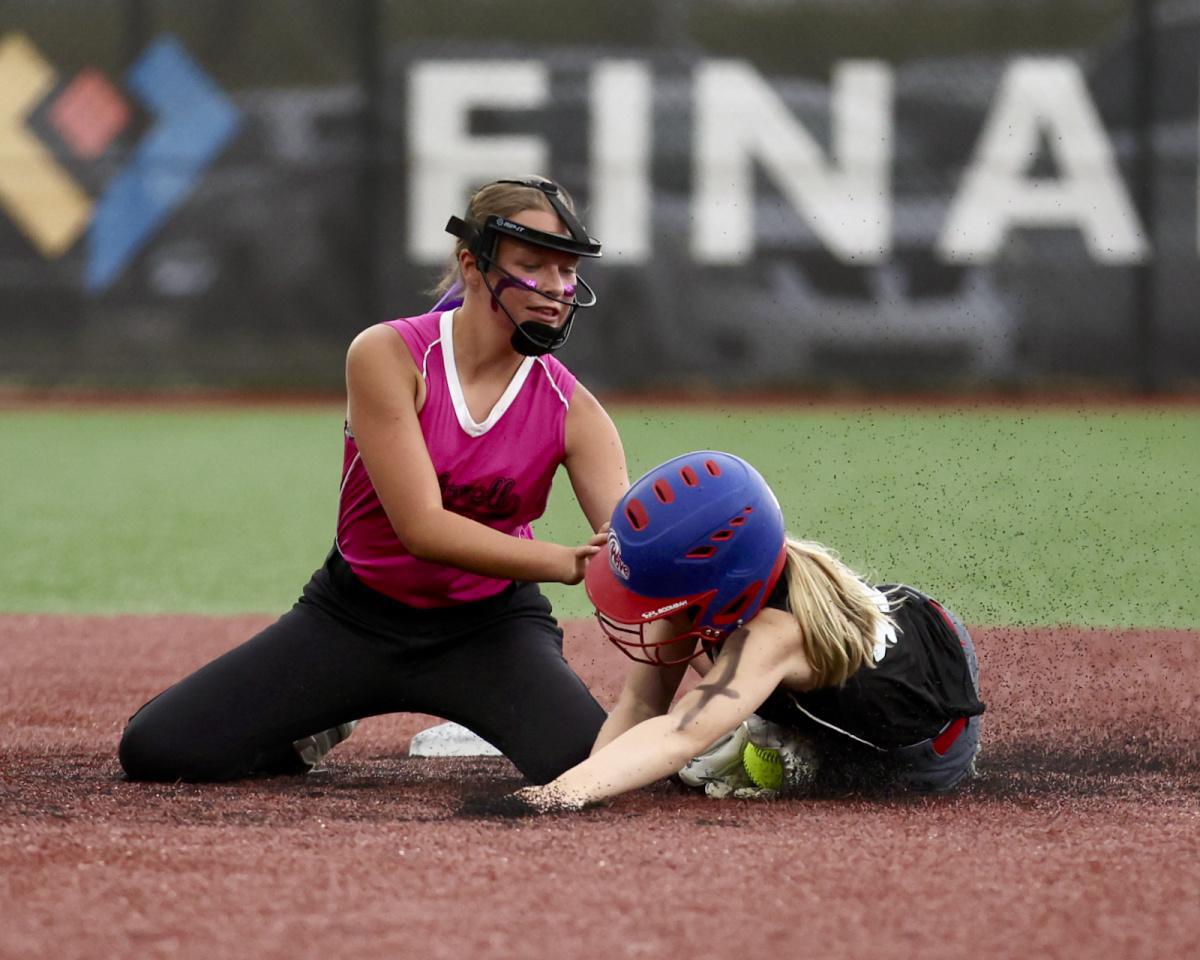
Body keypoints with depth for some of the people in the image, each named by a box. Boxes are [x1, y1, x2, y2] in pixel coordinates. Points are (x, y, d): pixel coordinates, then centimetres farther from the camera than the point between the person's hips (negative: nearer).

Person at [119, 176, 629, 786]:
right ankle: (317, 729, 21)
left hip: (490, 628, 0)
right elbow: (423, 527, -26)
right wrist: (567, 563, -37)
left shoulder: (571, 410, -10)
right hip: (354, 617, 0)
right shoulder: (388, 356, -18)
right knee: (153, 750, -11)